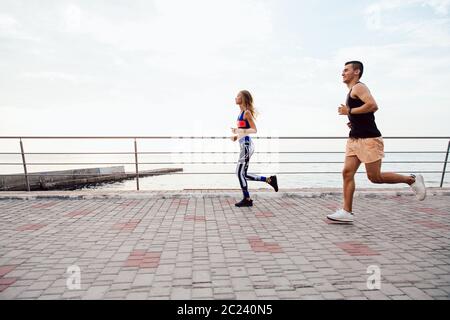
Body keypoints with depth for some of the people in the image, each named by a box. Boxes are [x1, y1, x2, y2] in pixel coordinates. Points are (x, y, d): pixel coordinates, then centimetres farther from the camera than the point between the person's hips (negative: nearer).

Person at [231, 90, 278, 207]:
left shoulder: (247, 112, -10)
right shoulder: (241, 112, 16)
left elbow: (254, 130, -14)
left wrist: (239, 131, -21)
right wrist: (236, 136, 10)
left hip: (246, 145, -9)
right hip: (244, 144, 9)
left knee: (240, 173, -3)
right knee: (242, 174, 11)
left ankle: (247, 199, 10)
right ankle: (269, 179, 17)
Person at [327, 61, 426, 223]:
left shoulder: (359, 87, -7)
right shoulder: (352, 91, 22)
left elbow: (373, 105, -22)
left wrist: (349, 111, -15)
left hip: (369, 139, -9)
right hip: (354, 139, 9)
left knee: (375, 177, -2)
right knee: (347, 172, -2)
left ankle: (412, 180, 21)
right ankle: (347, 212, 0)